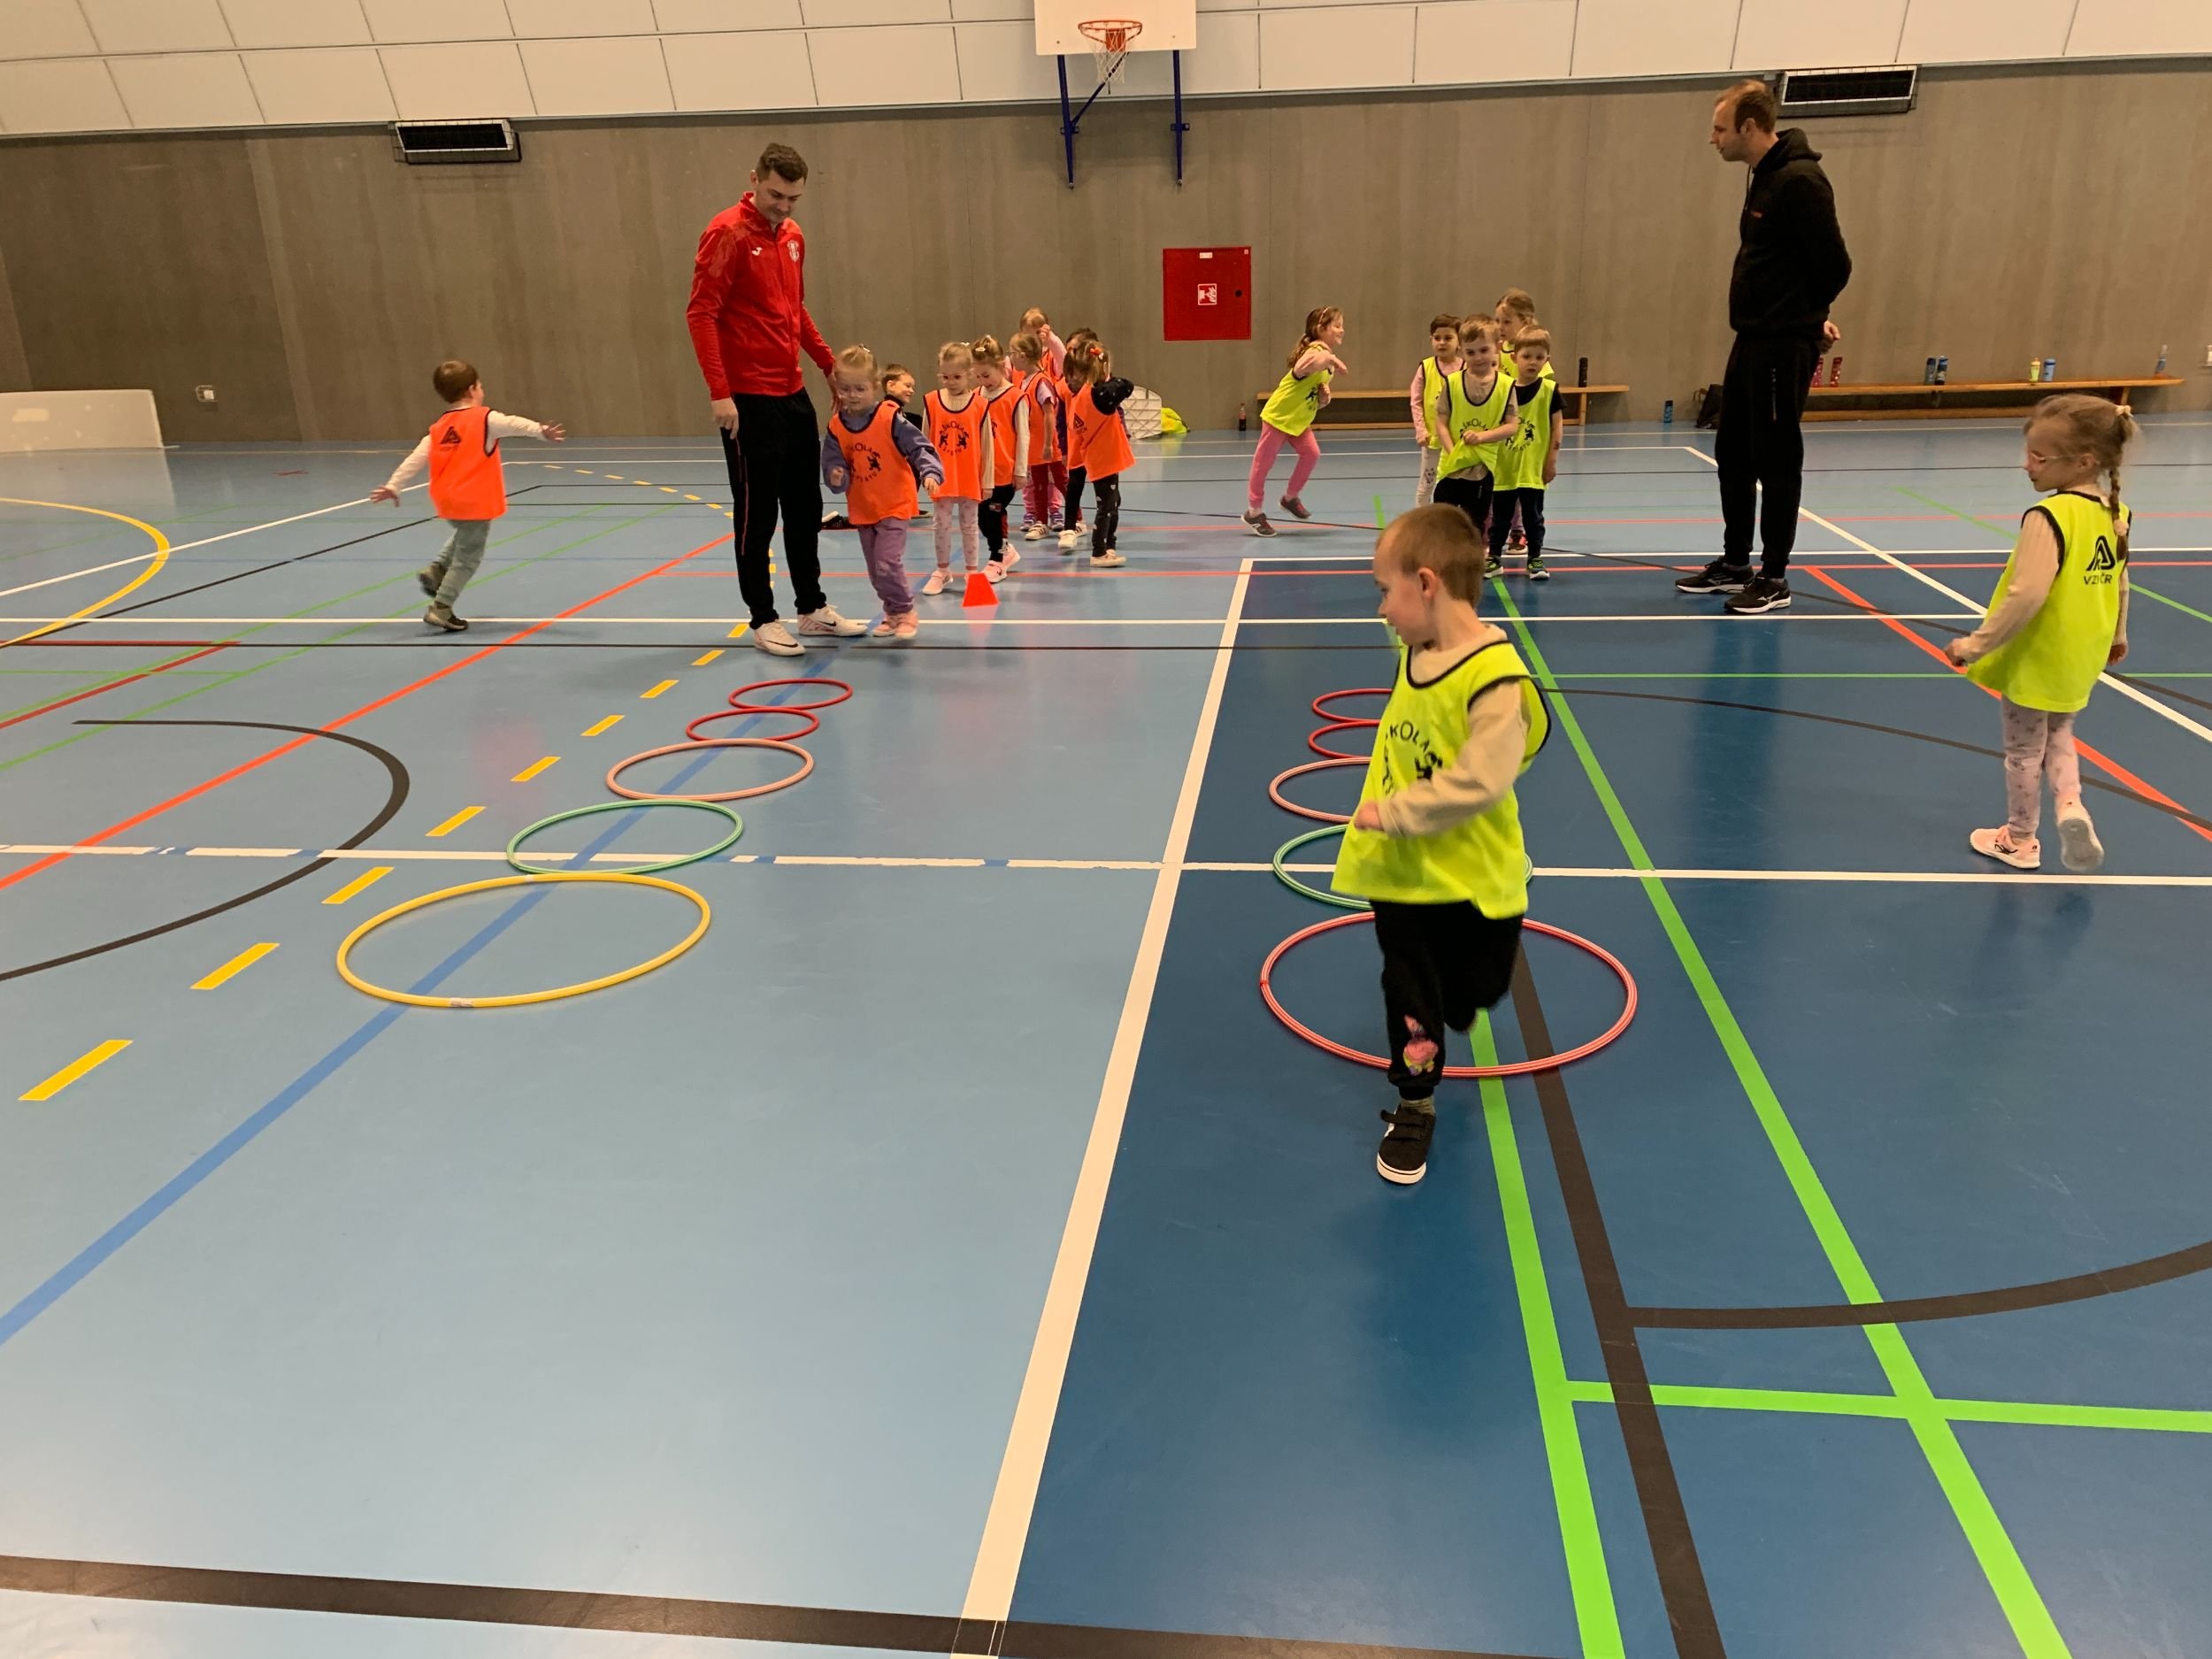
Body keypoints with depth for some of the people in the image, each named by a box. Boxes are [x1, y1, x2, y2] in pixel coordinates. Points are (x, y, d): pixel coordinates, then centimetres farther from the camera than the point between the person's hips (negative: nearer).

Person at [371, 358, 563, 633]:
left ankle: (435, 570, 22)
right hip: (475, 503, -7)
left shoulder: (439, 427, 8)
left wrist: (393, 486, 8)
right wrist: (540, 430, -40)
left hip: (447, 501, 7)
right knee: (468, 558, 3)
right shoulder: (485, 419, -10)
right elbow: (513, 424, -28)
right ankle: (440, 610, 3)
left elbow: (416, 459, 5)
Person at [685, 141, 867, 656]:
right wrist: (720, 392, -22)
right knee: (758, 511, 0)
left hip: (793, 392, 8)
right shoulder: (727, 233, -11)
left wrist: (829, 362, 14)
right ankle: (764, 619, 9)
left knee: (806, 506, 13)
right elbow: (700, 314, -16)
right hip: (748, 399, -8)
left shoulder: (793, 236, 11)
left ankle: (813, 608, 24)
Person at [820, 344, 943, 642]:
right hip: (861, 508, 5)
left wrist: (930, 471, -33)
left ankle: (905, 612, 4)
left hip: (893, 505, -5)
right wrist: (836, 477, -21)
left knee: (887, 563, -14)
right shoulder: (836, 427, -3)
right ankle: (892, 613, 29)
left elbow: (919, 446, -16)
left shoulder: (890, 418, -16)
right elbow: (832, 464, 2)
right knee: (875, 569, 13)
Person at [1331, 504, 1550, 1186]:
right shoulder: (1414, 653, -2)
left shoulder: (1495, 676, -26)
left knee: (1468, 993, 18)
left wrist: (1396, 813, -25)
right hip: (1400, 871, 5)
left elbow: (1480, 780, -30)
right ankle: (1414, 1106, 27)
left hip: (1471, 875, -5)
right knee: (1411, 992, 12)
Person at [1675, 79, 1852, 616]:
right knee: (1733, 453, 15)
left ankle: (1774, 579, 7)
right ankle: (1735, 563, 27)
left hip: (1784, 346, -10)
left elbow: (1833, 264, -17)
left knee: (1776, 461, -2)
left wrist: (1803, 316, -1)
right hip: (1752, 340, 10)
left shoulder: (1799, 181, -16)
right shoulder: (1765, 176, 13)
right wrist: (1805, 314, 10)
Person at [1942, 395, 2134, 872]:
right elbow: (2118, 583, 13)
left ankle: (2020, 840, 25)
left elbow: (2026, 596, -32)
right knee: (2058, 734, 27)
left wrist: (1976, 645, -23)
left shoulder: (2049, 517, -25)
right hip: (2080, 660, 8)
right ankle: (2070, 803, 4)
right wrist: (2116, 636, 28)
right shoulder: (2113, 514, 0)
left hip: (2035, 660, -8)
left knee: (2023, 751, 10)